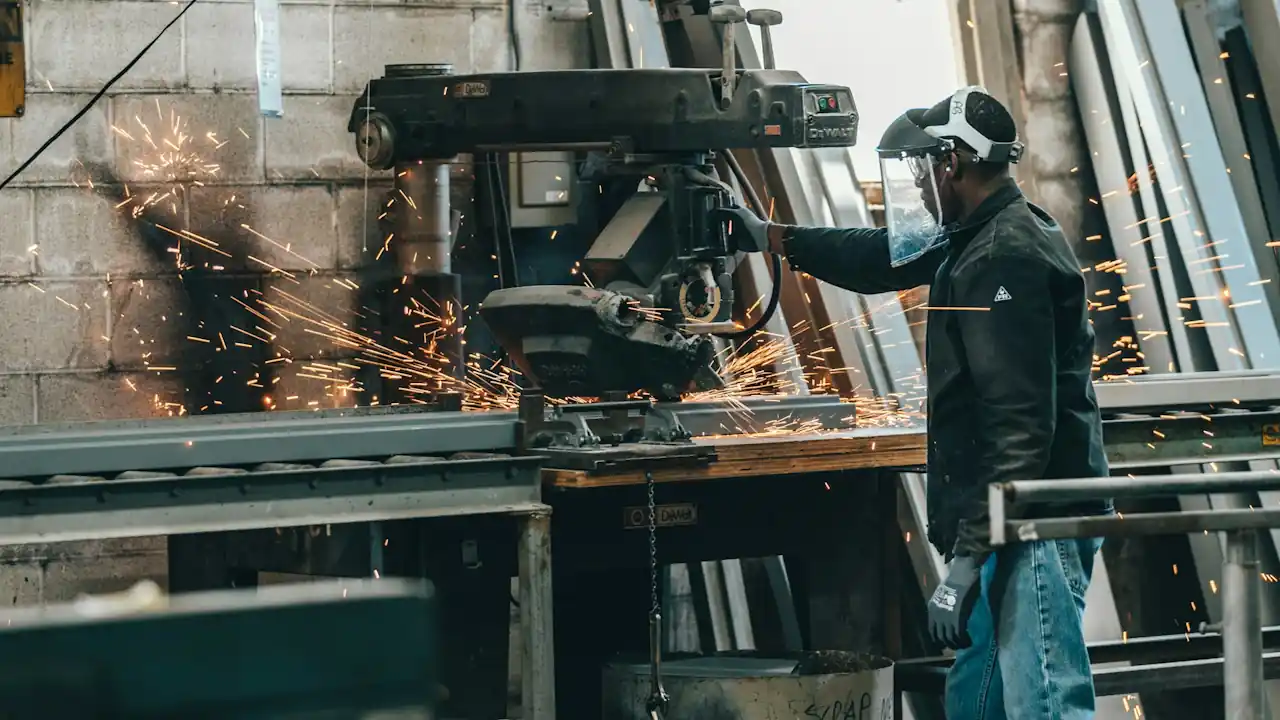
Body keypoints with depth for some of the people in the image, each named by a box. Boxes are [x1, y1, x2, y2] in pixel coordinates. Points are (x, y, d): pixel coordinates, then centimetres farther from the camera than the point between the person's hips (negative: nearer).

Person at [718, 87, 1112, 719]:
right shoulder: (982, 241, 16)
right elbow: (886, 258, 34)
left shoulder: (1004, 257, -16)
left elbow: (1020, 425, -23)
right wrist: (772, 238, 36)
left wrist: (968, 557, -25)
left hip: (1035, 524, -11)